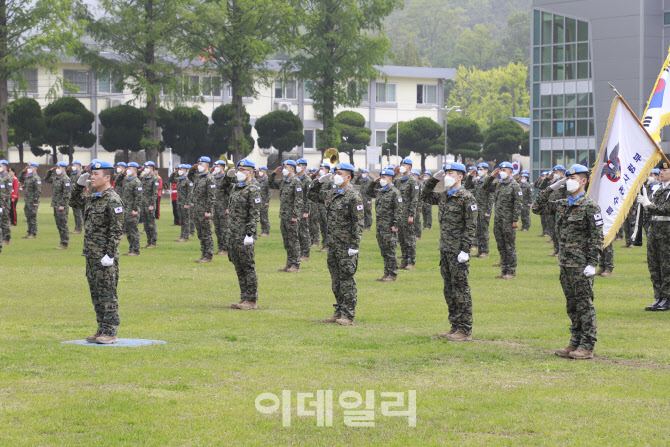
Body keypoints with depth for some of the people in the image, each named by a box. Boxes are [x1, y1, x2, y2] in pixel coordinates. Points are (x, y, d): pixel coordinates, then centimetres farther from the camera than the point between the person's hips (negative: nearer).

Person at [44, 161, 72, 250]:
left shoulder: (65, 179, -13)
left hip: (62, 206, -9)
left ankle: (64, 244, -3)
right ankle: (62, 243, 17)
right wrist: (50, 171, 15)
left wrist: (62, 205, -20)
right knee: (58, 225, 11)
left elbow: (66, 193, -18)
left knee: (63, 225, -6)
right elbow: (46, 179, 31)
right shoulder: (56, 178, 15)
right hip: (56, 205, 9)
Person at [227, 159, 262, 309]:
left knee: (248, 267, -5)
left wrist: (250, 234, -20)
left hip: (245, 234, -9)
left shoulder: (253, 189, -11)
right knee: (238, 267, 11)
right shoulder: (236, 187, 15)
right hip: (233, 233, 9)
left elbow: (255, 214, -16)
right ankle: (244, 298, 18)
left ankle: (251, 300, -2)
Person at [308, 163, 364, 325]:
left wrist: (354, 246, -17)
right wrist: (320, 181, 13)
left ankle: (348, 315, 0)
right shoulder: (332, 194, 12)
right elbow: (313, 196, 29)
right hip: (332, 245, 8)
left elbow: (358, 223, -13)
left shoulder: (353, 196, -11)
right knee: (336, 280, 12)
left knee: (347, 280, -4)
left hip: (346, 246, -8)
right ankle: (339, 312, 19)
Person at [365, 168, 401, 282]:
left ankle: (393, 275, -1)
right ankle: (386, 273, 17)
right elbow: (367, 191, 29)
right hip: (380, 226, 8)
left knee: (390, 251, -5)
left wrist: (395, 225, -16)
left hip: (389, 227, -8)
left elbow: (398, 210, -11)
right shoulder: (379, 191, 14)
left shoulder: (395, 192, -8)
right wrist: (374, 182, 14)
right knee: (383, 251, 11)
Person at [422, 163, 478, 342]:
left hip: (457, 252, -8)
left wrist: (465, 250, -18)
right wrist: (433, 180, 15)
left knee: (461, 289, -5)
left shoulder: (466, 197, -11)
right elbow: (425, 197, 29)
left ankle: (465, 331, -1)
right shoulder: (443, 196, 12)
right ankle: (455, 327, 19)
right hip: (445, 250, 8)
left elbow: (471, 226, -13)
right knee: (449, 290, 11)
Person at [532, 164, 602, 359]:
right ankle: (575, 343, 19)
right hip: (565, 263, 7)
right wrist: (551, 188, 10)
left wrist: (592, 263, -16)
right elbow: (538, 208, 19)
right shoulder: (561, 205, 12)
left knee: (584, 305, -3)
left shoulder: (589, 206, -9)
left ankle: (587, 347, 0)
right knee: (572, 305, 12)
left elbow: (597, 236, -11)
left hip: (581, 265, -7)